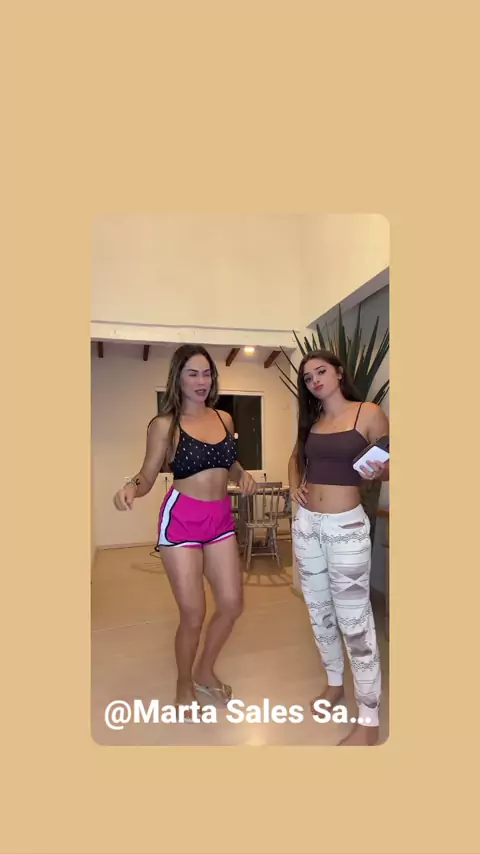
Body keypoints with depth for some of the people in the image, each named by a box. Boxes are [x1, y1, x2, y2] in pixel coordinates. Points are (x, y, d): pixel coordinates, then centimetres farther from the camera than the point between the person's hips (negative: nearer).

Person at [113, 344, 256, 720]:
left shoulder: (225, 418, 6)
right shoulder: (164, 424, -8)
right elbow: (148, 476, -6)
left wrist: (243, 475, 0)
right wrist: (131, 487, -26)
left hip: (221, 518, 5)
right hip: (181, 520, -5)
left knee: (232, 604, 11)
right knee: (193, 614, 4)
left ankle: (205, 672, 40)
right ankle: (184, 684, 37)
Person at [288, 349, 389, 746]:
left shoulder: (370, 413, -7)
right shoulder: (311, 420, 9)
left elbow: (389, 467, -2)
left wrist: (377, 472, -24)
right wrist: (295, 485, 7)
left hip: (346, 525, -5)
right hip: (306, 522, 6)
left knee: (354, 618, 2)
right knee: (319, 609, 17)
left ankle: (369, 721, 21)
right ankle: (335, 683, 41)